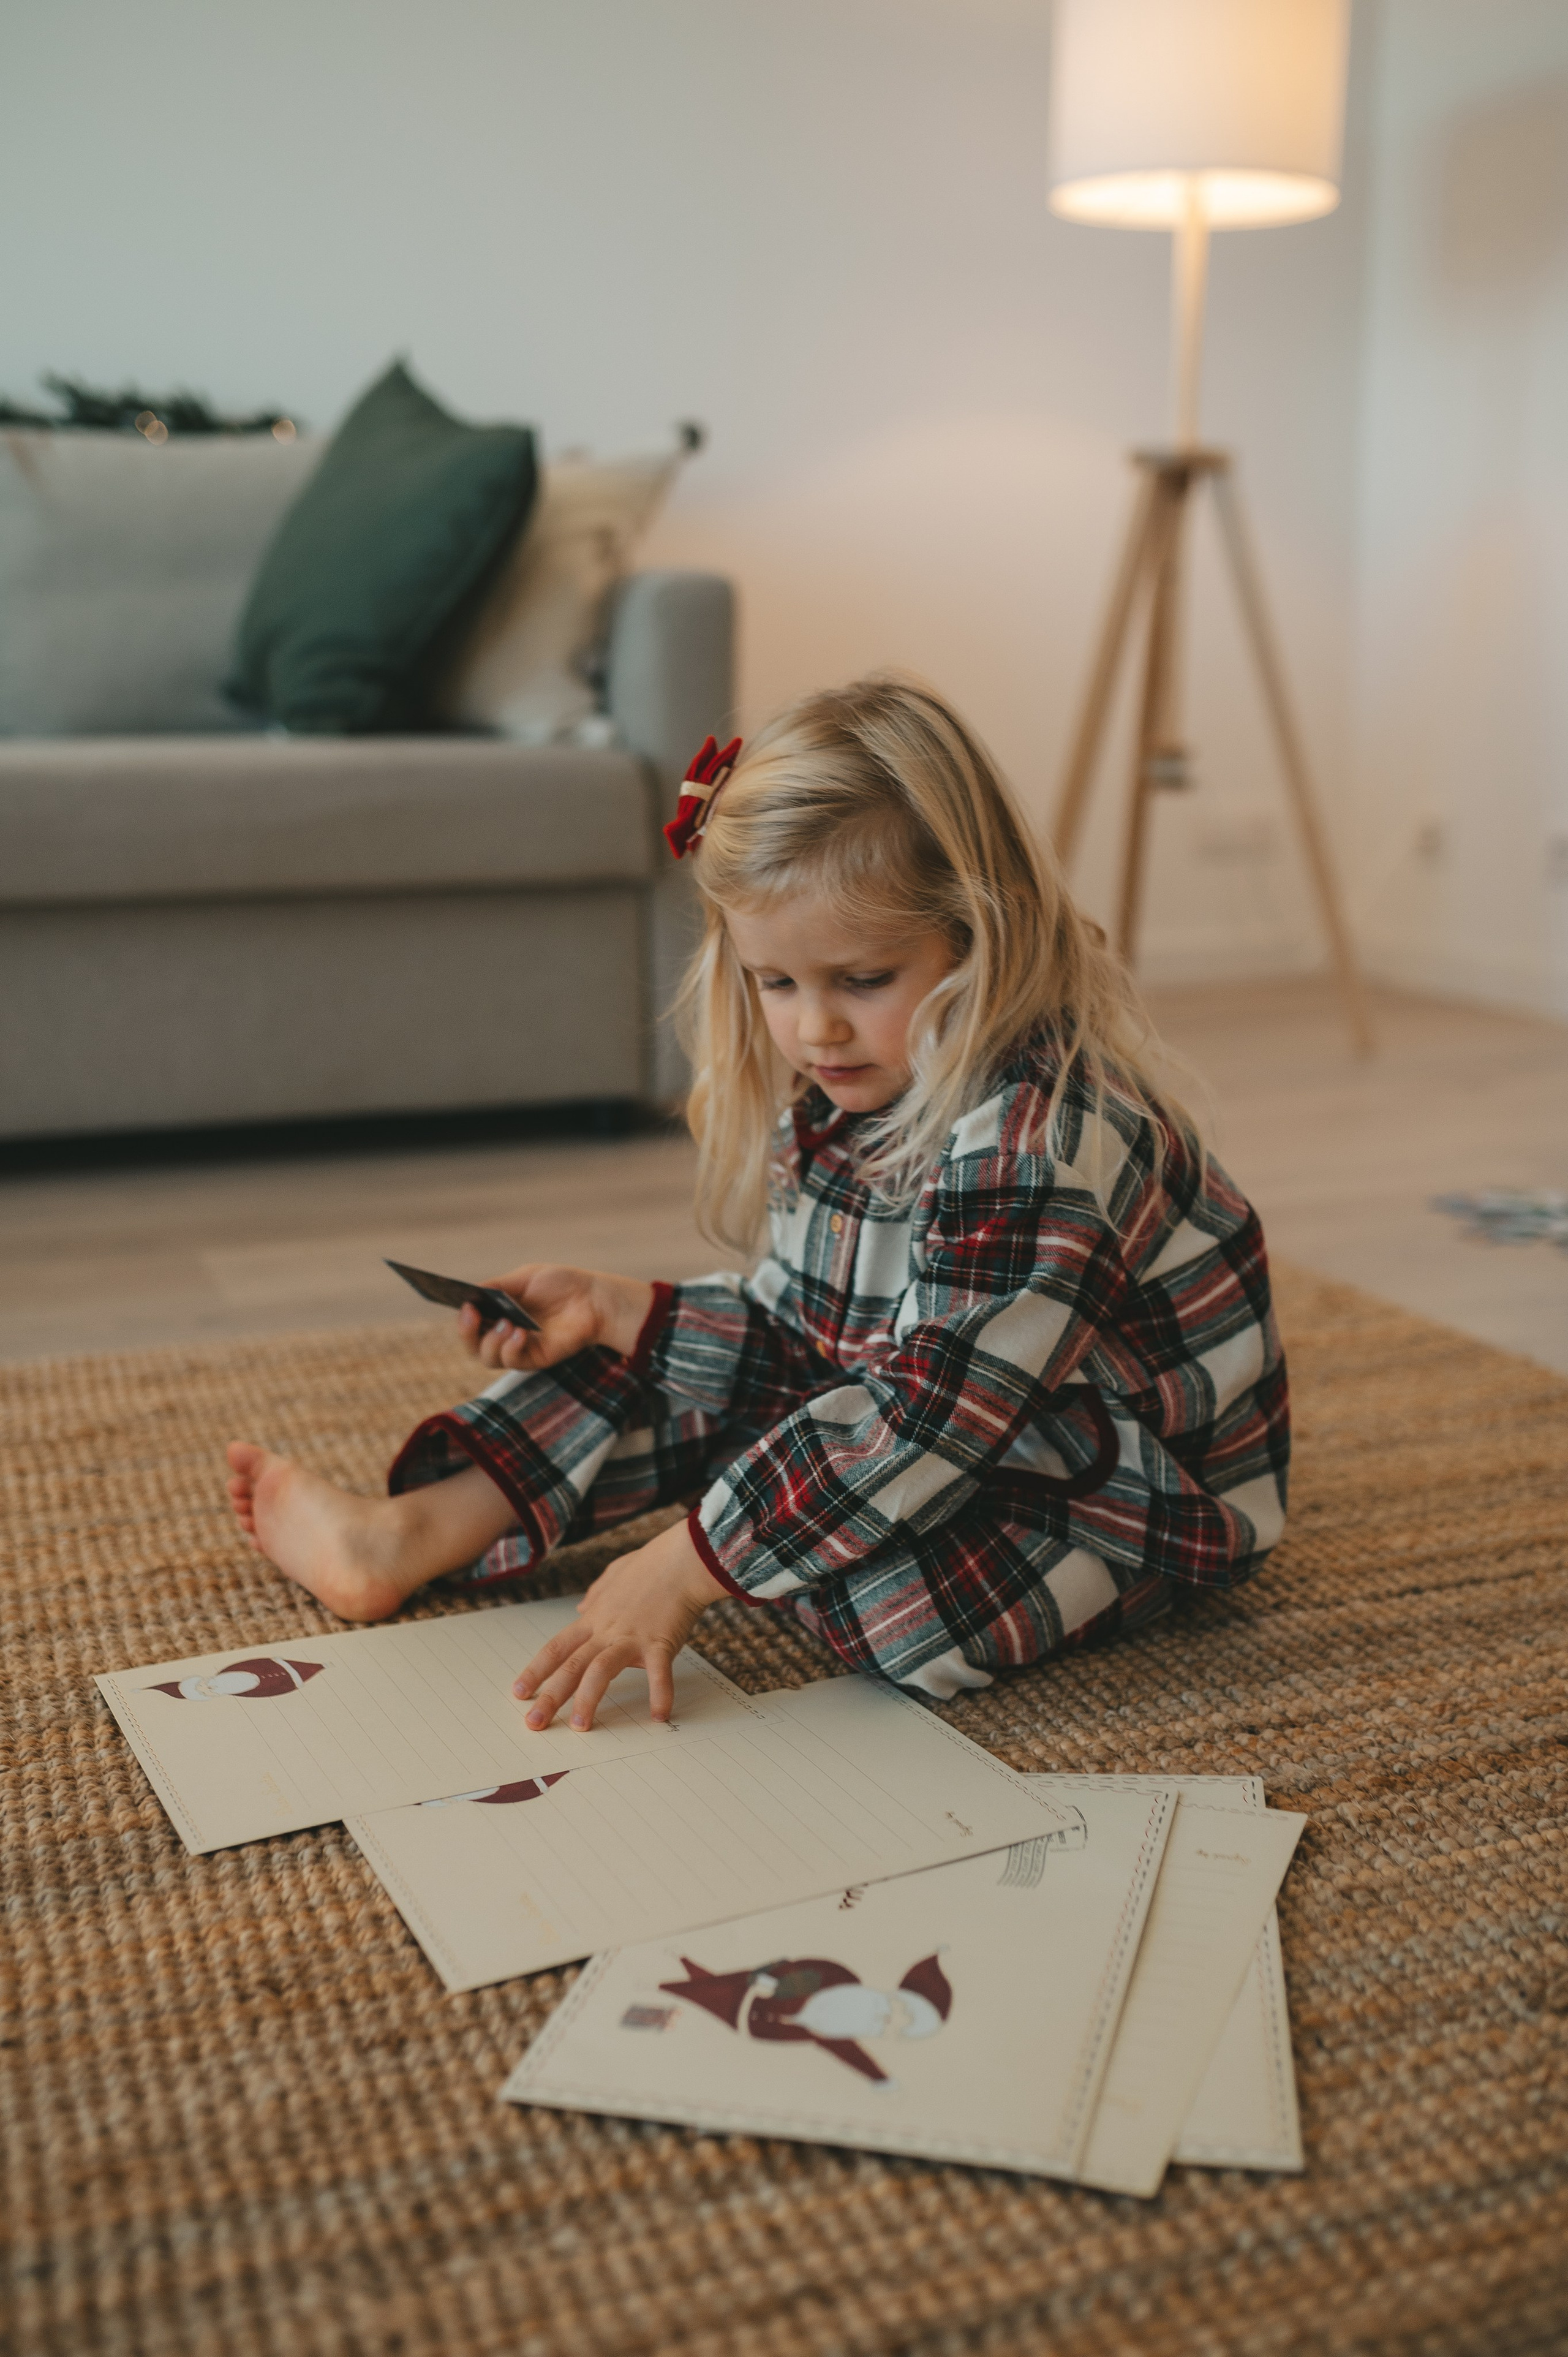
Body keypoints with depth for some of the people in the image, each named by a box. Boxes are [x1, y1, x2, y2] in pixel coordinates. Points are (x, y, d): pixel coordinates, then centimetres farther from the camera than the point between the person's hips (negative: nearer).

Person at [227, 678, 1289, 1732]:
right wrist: (613, 1307, -7)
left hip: (1140, 1495, -8)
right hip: (958, 1421, 8)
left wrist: (684, 1571, -35)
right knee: (689, 1364, 4)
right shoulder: (841, 1098, -3)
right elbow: (796, 1337, 5)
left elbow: (931, 1420, -35)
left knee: (892, 1581, -35)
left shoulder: (1042, 1145, -32)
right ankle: (408, 1538, 7)